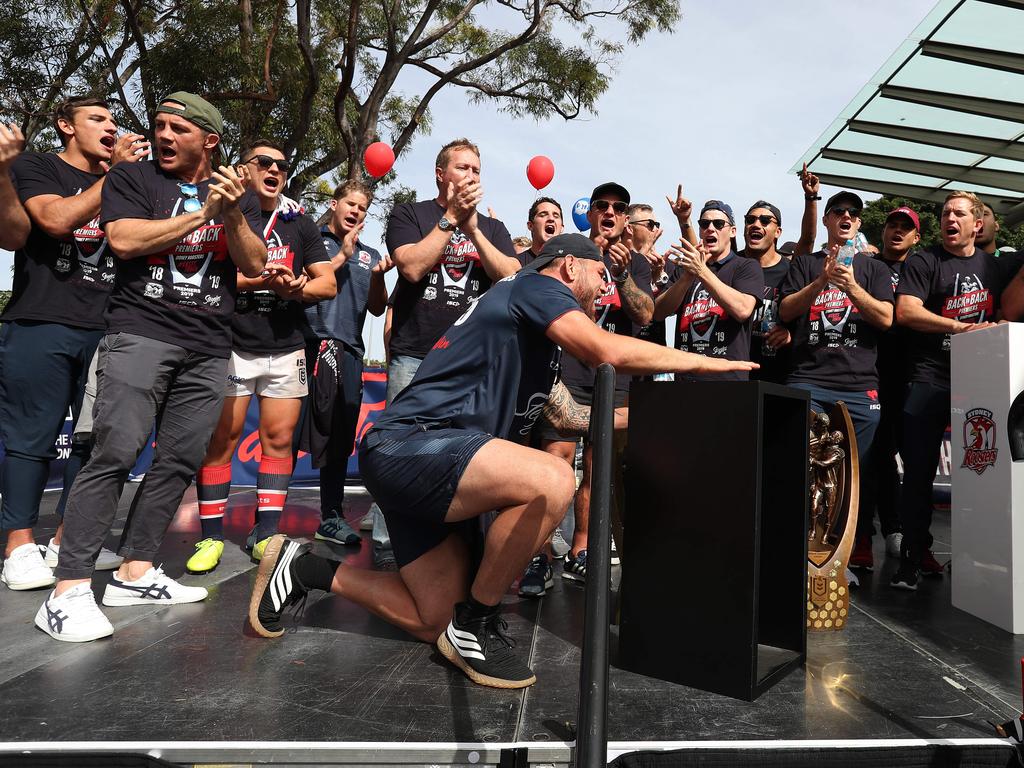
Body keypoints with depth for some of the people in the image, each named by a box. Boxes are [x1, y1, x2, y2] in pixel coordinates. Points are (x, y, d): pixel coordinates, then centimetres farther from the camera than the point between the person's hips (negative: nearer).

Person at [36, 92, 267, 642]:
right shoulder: (132, 177, 7)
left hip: (209, 347, 4)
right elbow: (123, 241, -10)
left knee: (179, 461, 2)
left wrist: (232, 214, -11)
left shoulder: (237, 194, 15)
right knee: (115, 453, -15)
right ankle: (69, 591, -11)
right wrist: (203, 213, -9)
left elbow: (255, 265, 5)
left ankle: (134, 573, 12)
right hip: (141, 333, -4)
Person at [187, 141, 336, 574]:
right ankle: (211, 537, 5)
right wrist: (258, 280, -14)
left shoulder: (300, 226, 17)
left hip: (287, 347, 3)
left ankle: (265, 534, 10)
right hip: (232, 344, -3)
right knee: (221, 437, -4)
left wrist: (296, 288, -10)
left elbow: (328, 283, 10)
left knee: (279, 438, 2)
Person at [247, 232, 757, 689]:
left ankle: (305, 568, 24)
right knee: (552, 482, -30)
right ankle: (476, 625, -10)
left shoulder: (540, 349, 25)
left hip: (406, 463, 10)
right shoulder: (536, 286, -4)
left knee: (435, 622, 11)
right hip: (409, 444, -10)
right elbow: (606, 351, -19)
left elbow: (572, 418, 27)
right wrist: (708, 363, -8)